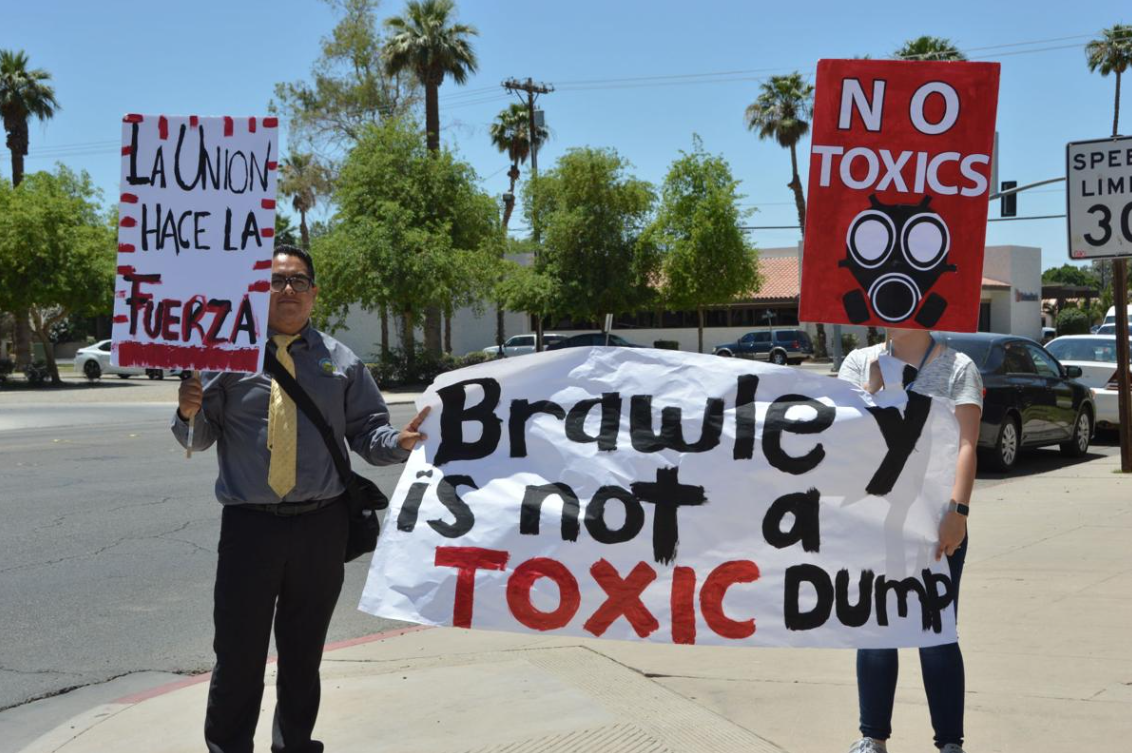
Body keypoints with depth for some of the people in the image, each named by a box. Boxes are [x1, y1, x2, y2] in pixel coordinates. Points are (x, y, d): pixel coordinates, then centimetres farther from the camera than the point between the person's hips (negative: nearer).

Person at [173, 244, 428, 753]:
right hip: (249, 524, -2)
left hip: (322, 525, 2)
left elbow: (367, 430, 8)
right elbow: (200, 438, 5)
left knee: (304, 649, 15)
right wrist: (189, 412, -18)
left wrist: (399, 442, -13)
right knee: (239, 649, 1)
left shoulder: (340, 361, 7)